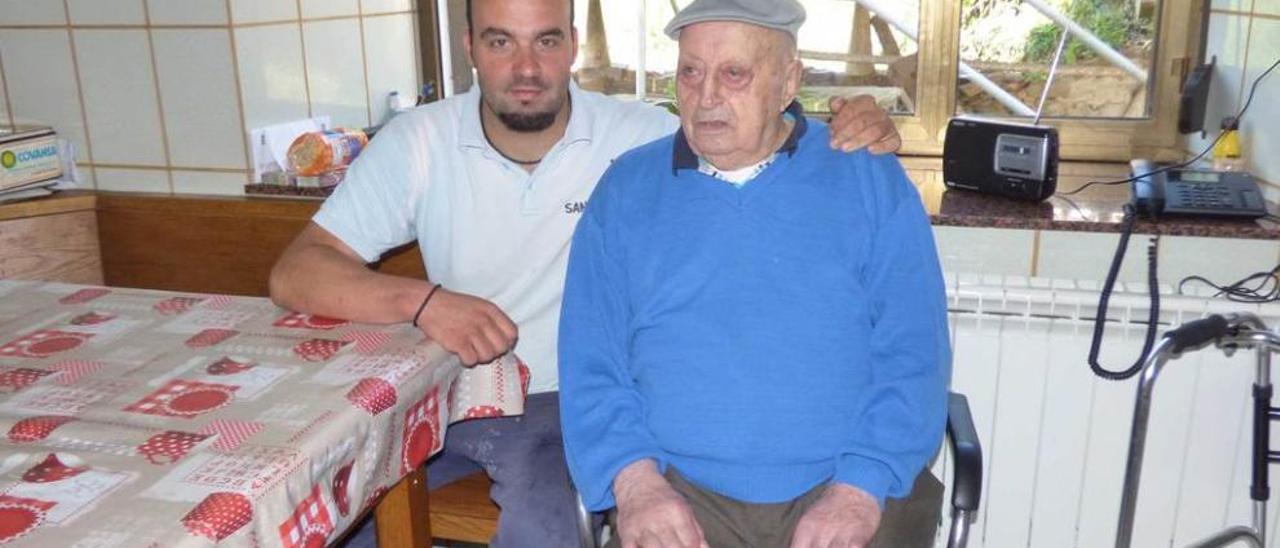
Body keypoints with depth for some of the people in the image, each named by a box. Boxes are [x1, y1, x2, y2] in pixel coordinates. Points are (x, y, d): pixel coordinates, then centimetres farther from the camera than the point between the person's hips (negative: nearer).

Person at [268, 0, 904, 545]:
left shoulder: (643, 138, -10)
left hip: (575, 403, -2)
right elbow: (294, 274, -13)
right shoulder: (416, 144, -8)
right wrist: (422, 300, -31)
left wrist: (857, 132, -28)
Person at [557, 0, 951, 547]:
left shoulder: (871, 180, 4)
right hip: (681, 495, 0)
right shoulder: (625, 190, 7)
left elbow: (912, 354, -1)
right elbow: (590, 360, 4)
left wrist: (860, 490, -13)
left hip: (847, 485, 0)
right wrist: (635, 479, -11)